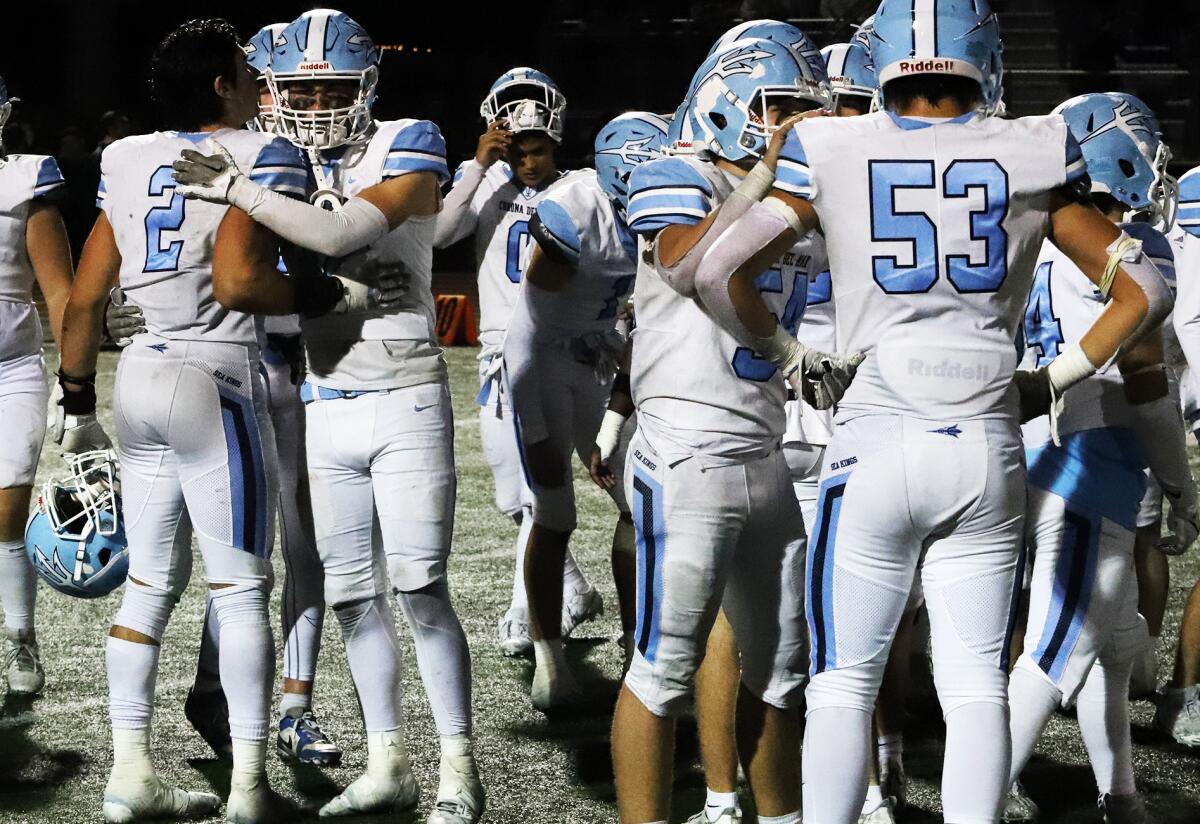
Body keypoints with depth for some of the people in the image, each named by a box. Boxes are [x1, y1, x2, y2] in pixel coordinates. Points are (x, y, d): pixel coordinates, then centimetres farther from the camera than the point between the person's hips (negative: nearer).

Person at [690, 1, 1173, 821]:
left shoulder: (832, 154, -1)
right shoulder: (1033, 158, 2)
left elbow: (720, 270, -4)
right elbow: (1144, 292, 5)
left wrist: (786, 355, 10)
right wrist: (1058, 378, 13)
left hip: (877, 446, -1)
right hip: (989, 448, 1)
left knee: (844, 678, 7)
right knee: (976, 680, 6)